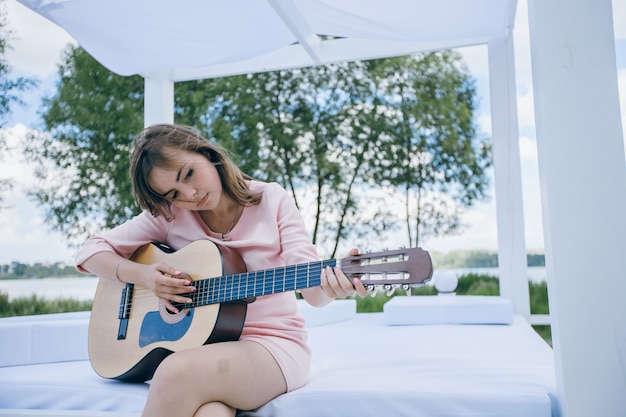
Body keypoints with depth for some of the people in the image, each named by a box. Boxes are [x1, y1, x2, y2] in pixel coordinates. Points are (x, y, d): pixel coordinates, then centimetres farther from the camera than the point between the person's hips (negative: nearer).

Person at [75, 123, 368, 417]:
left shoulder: (272, 200, -1)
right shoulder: (168, 216, 5)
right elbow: (90, 252, 10)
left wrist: (330, 287, -32)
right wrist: (143, 274, -9)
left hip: (273, 344, -1)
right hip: (197, 347, 1)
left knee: (178, 372, -31)